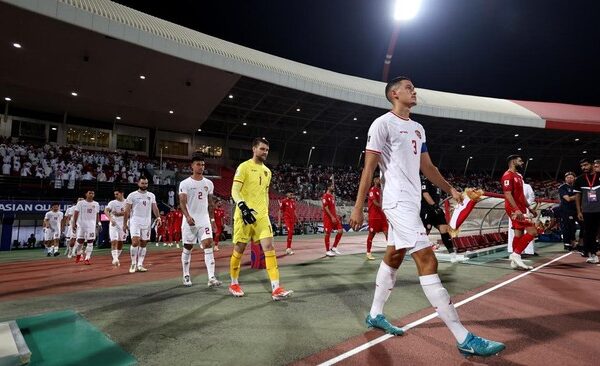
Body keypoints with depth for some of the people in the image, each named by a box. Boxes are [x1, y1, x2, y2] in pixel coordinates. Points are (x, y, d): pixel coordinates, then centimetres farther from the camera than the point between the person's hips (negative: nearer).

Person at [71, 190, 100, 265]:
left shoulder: (96, 204, 9)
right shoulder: (80, 203, 0)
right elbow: (76, 213, -1)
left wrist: (98, 223, 7)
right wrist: (74, 223, -8)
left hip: (92, 225, 2)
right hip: (81, 224, -2)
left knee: (90, 241, -4)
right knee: (80, 240, 3)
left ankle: (87, 258, -1)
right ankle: (78, 254, 32)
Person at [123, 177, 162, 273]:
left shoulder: (151, 195, 10)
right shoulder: (132, 195, -1)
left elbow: (154, 207, 9)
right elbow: (127, 211, 0)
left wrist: (158, 217, -8)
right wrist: (125, 223, -3)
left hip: (147, 222, 4)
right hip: (135, 222, -4)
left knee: (143, 244, 5)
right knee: (135, 242, -15)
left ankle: (140, 265, 11)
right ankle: (133, 264, -1)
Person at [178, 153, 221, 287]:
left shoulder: (209, 183, 9)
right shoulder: (185, 183, -4)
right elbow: (182, 202, -13)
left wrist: (212, 219, 16)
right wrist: (188, 217, -28)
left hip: (204, 220, 3)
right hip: (190, 221, -2)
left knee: (208, 245, -9)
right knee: (187, 248, 9)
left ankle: (211, 278, -11)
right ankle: (186, 276, 25)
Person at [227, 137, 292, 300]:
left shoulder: (267, 171, 15)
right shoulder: (244, 167, -5)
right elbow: (234, 191, -12)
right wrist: (243, 207, -27)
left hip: (262, 215, 5)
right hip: (245, 214, -5)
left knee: (269, 247, -6)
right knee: (239, 249, 6)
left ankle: (276, 289, -8)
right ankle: (234, 284, 26)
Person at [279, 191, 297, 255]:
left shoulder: (293, 201, 14)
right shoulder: (283, 201, -4)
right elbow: (280, 211, -4)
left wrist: (295, 221, 18)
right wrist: (279, 222, -7)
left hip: (292, 219, 6)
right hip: (287, 218, -6)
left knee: (291, 233, 8)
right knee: (290, 232, -18)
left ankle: (288, 248, 18)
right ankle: (288, 248, -14)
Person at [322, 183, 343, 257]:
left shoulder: (333, 196, 17)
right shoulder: (325, 196, -10)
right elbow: (326, 208, -17)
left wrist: (336, 216, 14)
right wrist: (332, 217, -21)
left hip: (334, 217, 9)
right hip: (328, 217, -9)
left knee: (340, 231, 2)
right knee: (328, 233, -3)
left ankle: (334, 247, 13)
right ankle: (327, 251, 7)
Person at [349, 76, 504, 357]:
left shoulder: (418, 128, 19)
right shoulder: (383, 123, -6)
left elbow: (427, 167, 23)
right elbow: (368, 167, -11)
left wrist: (450, 189, 13)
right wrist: (358, 207, -14)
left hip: (412, 200, 9)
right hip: (398, 200, -9)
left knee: (393, 257, 14)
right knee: (427, 261, -12)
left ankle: (375, 315, 29)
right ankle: (465, 339, -7)